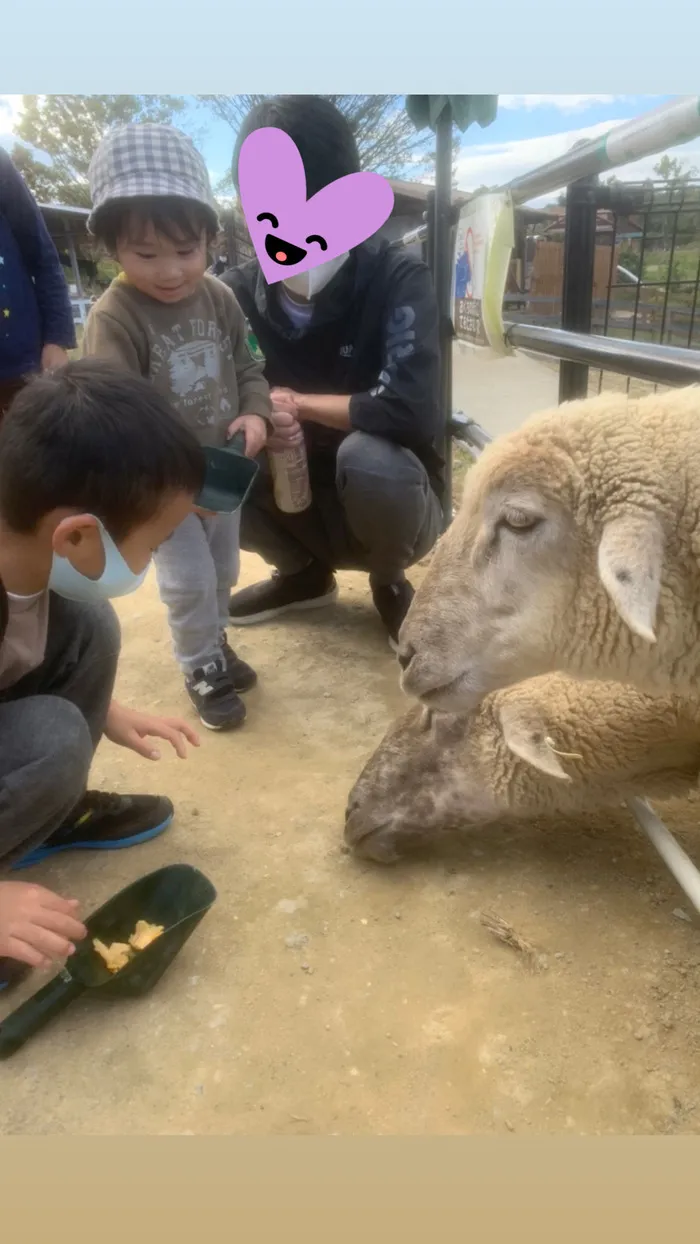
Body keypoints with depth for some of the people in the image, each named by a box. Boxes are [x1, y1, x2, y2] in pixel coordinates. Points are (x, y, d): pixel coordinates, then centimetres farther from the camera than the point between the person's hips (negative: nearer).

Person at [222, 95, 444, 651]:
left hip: (387, 505, -4)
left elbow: (411, 410, -33)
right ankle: (303, 572, 10)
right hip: (297, 498, 4)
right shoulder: (236, 293, -7)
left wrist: (298, 403, -20)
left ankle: (390, 581, -1)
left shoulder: (398, 279, -19)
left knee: (367, 454, -35)